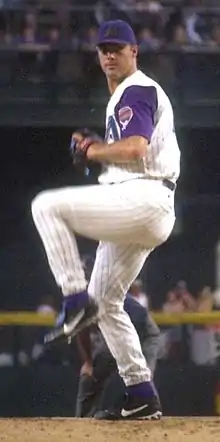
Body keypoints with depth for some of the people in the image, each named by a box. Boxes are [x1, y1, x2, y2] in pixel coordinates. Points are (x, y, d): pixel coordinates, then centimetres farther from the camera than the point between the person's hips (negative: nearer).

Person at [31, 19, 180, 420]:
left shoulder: (137, 91, -7)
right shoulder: (121, 97, 26)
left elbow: (135, 148, -22)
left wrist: (92, 151, -6)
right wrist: (96, 149, 13)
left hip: (141, 197, -11)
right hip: (148, 219, 11)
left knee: (46, 205, -15)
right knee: (107, 302, 13)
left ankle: (76, 299, -16)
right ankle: (141, 397, 12)